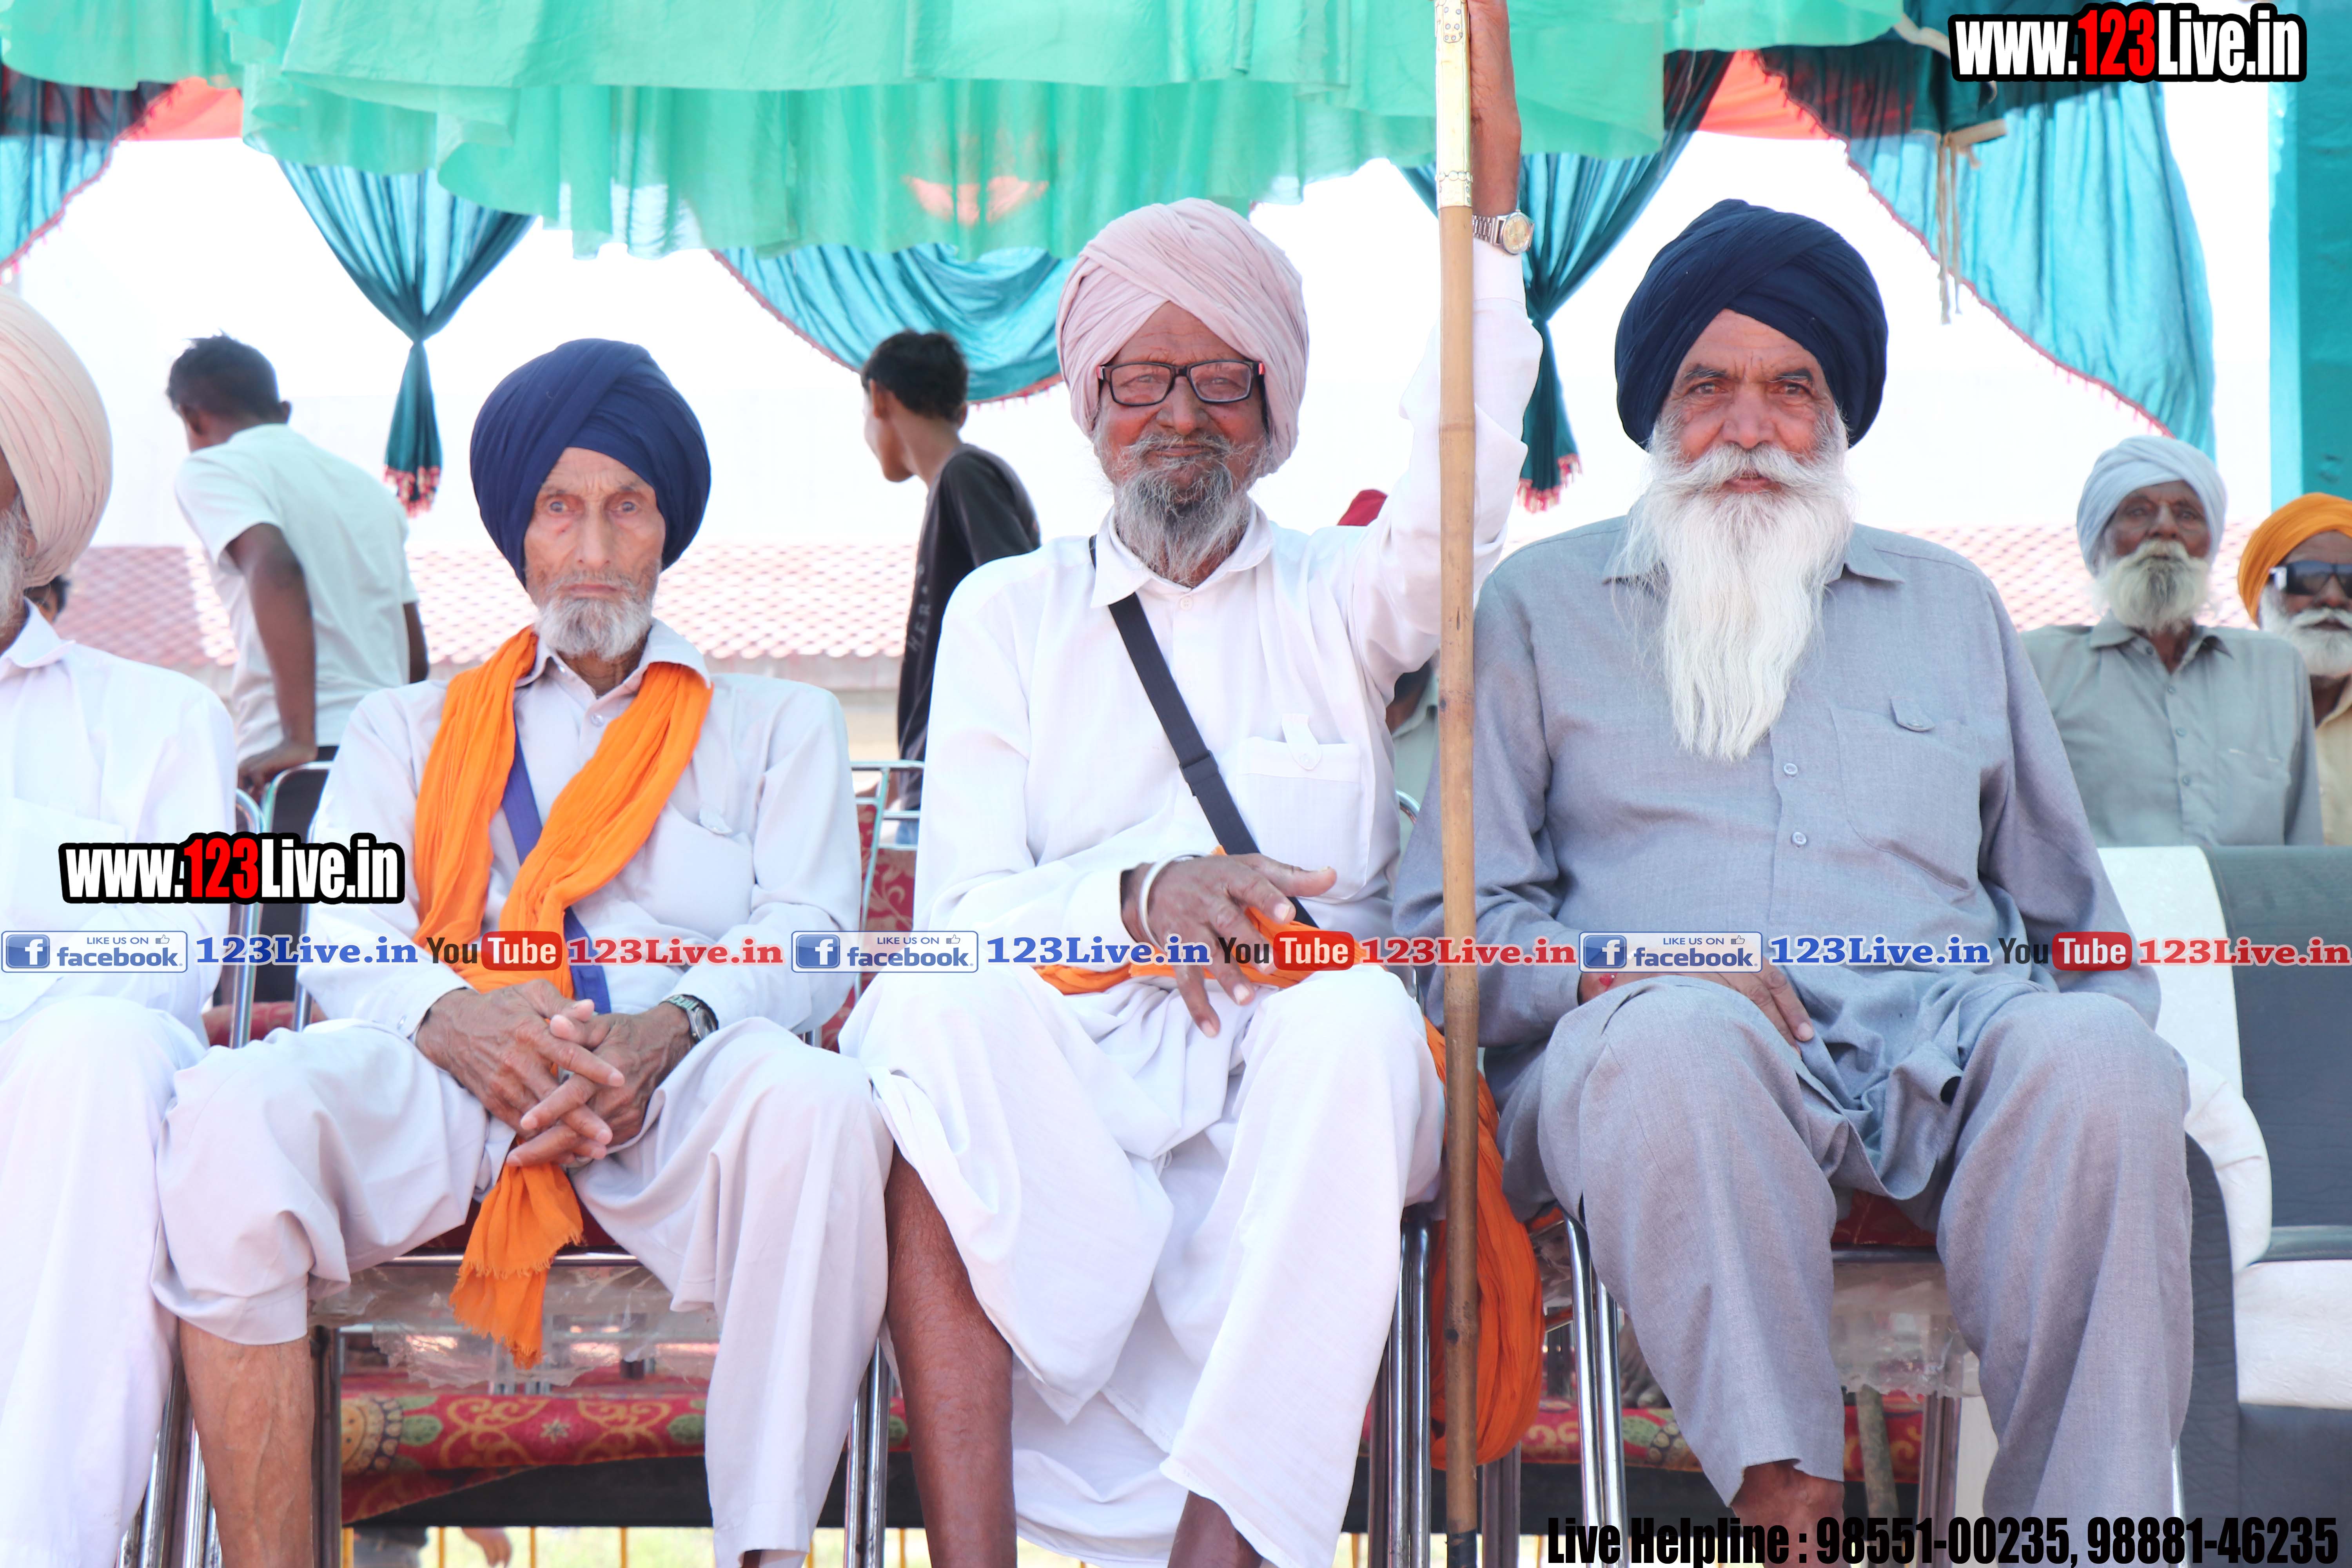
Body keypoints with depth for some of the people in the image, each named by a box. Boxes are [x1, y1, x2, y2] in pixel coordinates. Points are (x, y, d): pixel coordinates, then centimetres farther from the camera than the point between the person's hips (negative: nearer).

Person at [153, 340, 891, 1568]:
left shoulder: (780, 722, 27)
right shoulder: (407, 729, 30)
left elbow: (806, 934, 9)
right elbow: (344, 935, 12)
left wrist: (670, 1028, -14)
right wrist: (451, 1016, -13)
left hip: (679, 1082, -1)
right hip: (438, 1083, 1)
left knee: (819, 1104, -37)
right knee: (229, 1107, -33)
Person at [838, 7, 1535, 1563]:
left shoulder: (1341, 598, 17)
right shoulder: (1008, 612, 17)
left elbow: (1460, 505, -7)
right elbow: (962, 905, 4)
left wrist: (1486, 212, -15)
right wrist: (1139, 894, -17)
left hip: (1287, 1081, 0)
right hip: (1070, 1063, 0)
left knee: (1355, 1014, -34)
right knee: (934, 1018, -32)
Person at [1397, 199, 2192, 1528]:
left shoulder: (1951, 604, 29)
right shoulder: (1544, 603, 20)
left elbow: (2075, 907, 28)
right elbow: (1450, 918, 11)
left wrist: (2113, 1029, 6)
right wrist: (1623, 971, -9)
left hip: (1945, 1036, 3)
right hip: (1666, 1049, -2)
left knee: (2100, 1059, -32)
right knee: (1676, 1038, -39)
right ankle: (1786, 1491, -40)